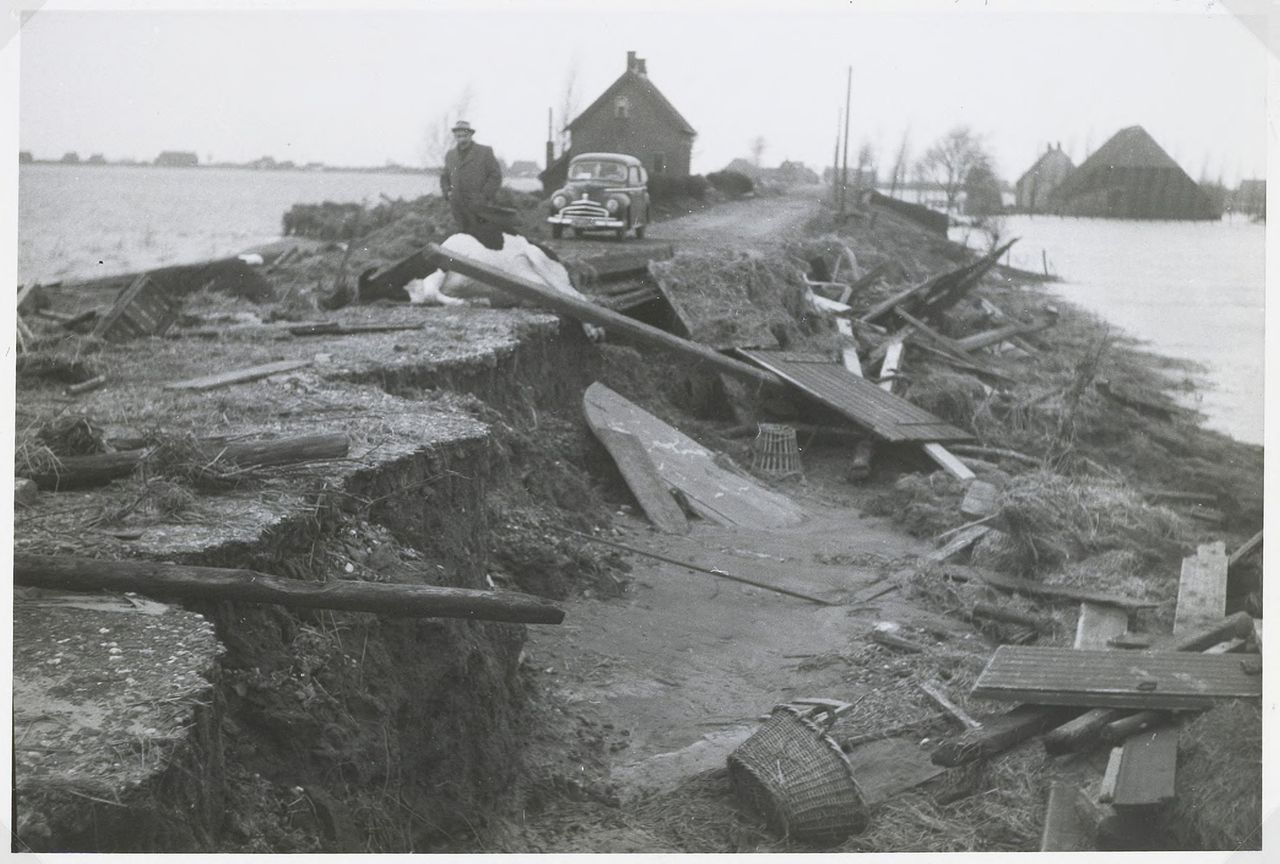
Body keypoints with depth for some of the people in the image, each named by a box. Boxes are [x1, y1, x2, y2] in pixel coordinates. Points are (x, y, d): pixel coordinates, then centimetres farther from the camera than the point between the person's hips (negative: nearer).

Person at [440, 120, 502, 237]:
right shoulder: (450, 155, 14)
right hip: (458, 208, 4)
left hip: (479, 208, -4)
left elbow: (496, 176, 0)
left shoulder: (485, 152, 1)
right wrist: (447, 193, 6)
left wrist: (484, 196, -9)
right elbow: (444, 177, 25)